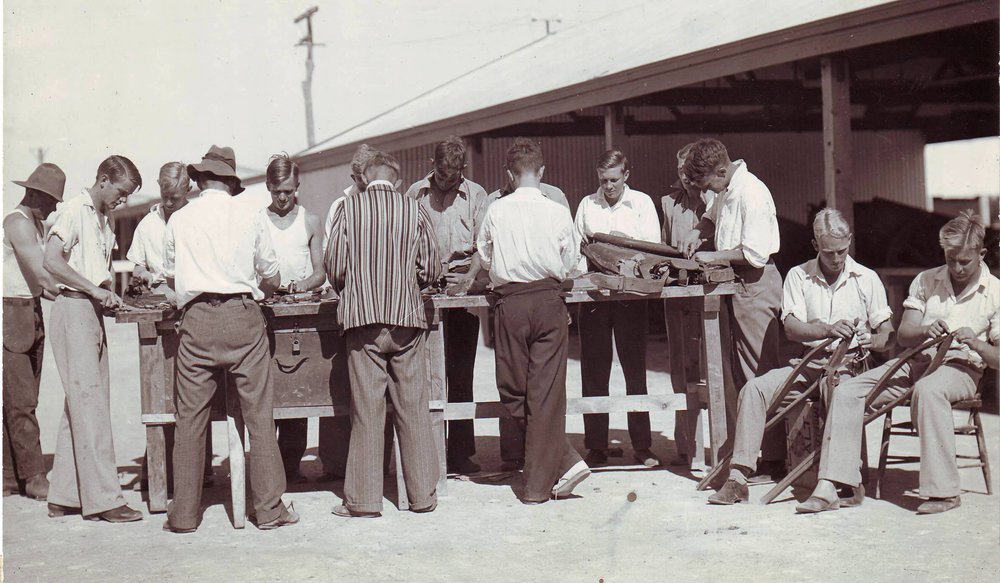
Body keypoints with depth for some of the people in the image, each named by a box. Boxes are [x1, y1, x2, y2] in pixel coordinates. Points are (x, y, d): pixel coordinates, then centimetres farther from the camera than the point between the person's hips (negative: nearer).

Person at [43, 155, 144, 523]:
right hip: (73, 309, -9)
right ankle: (102, 498, -10)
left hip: (93, 313, 9)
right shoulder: (75, 210, -7)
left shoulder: (105, 221, 20)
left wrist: (109, 295, 7)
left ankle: (64, 495, 13)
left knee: (81, 404, 9)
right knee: (88, 402, -10)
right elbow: (52, 262, -18)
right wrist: (95, 289, -20)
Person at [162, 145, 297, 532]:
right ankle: (269, 508, 6)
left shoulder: (179, 220, 7)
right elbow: (272, 279, 11)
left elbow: (171, 278, 18)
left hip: (197, 319, 1)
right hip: (243, 315, -1)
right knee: (258, 414, 4)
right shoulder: (251, 218, 4)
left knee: (191, 416, 4)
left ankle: (184, 514, 7)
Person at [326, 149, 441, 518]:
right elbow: (431, 270, 2)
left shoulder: (348, 208, 0)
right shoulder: (415, 211, 2)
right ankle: (422, 495, 12)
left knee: (366, 409, 3)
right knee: (414, 408, 7)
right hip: (407, 317, 1)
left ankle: (364, 499, 6)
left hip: (363, 320, -1)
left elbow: (334, 268, -2)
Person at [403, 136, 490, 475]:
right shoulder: (416, 194, 9)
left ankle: (460, 454, 7)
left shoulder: (476, 195, 6)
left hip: (462, 286, 0)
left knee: (460, 375, 2)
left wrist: (469, 278, -14)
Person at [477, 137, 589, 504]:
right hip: (548, 300, 1)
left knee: (513, 392, 10)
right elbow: (569, 264, 7)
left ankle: (565, 462, 6)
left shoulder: (496, 211, -2)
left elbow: (483, 256, 11)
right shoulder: (558, 212, -2)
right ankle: (539, 484, 5)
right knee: (546, 392, 4)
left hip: (510, 303, -1)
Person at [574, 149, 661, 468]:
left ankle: (642, 445, 7)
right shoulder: (587, 204, 14)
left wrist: (626, 242, -16)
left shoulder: (641, 202, 8)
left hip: (631, 294, -2)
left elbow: (653, 246, 0)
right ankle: (596, 447, 7)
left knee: (635, 369, 1)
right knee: (594, 372, 2)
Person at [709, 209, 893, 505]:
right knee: (755, 388, -21)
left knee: (841, 394, -37)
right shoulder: (798, 276, 8)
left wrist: (873, 341, -17)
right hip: (809, 363, 2)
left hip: (850, 365, -2)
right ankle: (738, 477, -23)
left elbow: (887, 331, 8)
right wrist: (828, 329, -23)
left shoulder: (867, 278, 8)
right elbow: (791, 327, -5)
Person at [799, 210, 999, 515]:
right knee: (847, 392, -19)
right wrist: (925, 331, -16)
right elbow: (903, 335, 7)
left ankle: (944, 490, -35)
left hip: (961, 367, -4)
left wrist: (975, 343, -23)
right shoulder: (925, 281, 11)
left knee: (928, 389, -41)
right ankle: (828, 489, -24)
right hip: (915, 361, 4)